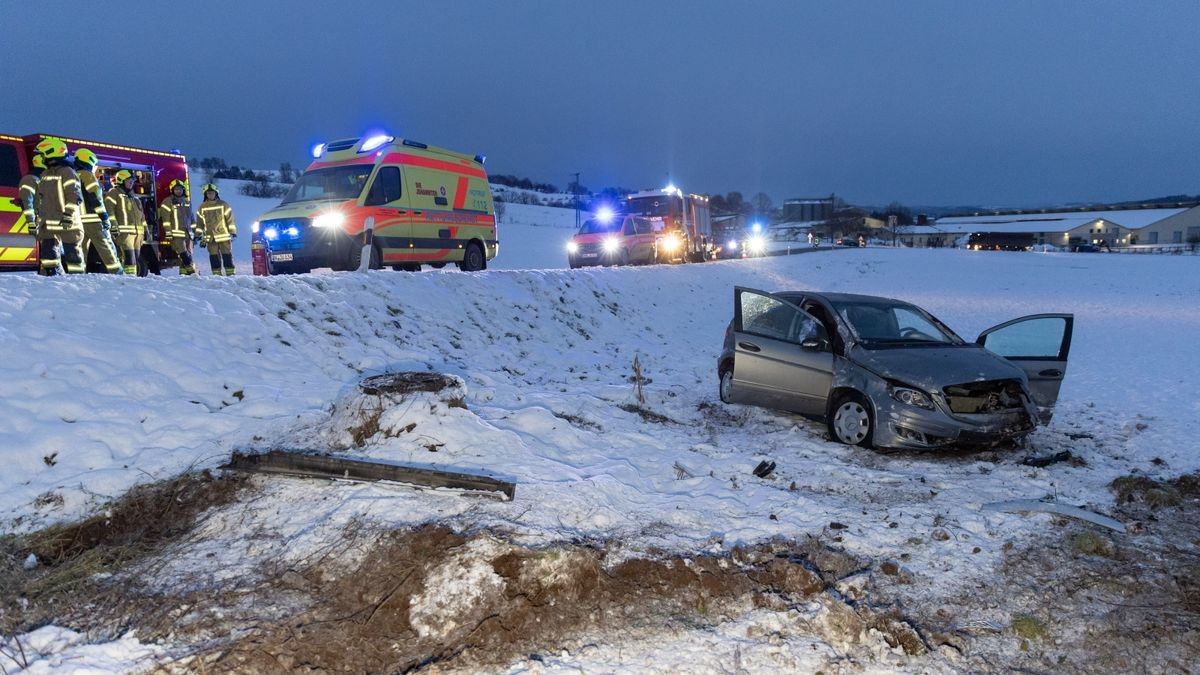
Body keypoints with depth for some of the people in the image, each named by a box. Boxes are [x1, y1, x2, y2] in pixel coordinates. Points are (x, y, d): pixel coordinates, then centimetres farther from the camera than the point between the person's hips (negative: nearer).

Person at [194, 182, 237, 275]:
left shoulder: (223, 204, 3)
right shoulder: (202, 207, 10)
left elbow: (230, 218, 3)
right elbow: (199, 222, 15)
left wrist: (233, 231, -2)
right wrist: (198, 234, 12)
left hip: (224, 235, -2)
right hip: (210, 237, 2)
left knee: (227, 255, -2)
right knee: (214, 256, 2)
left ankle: (230, 273, 0)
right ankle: (216, 274, 7)